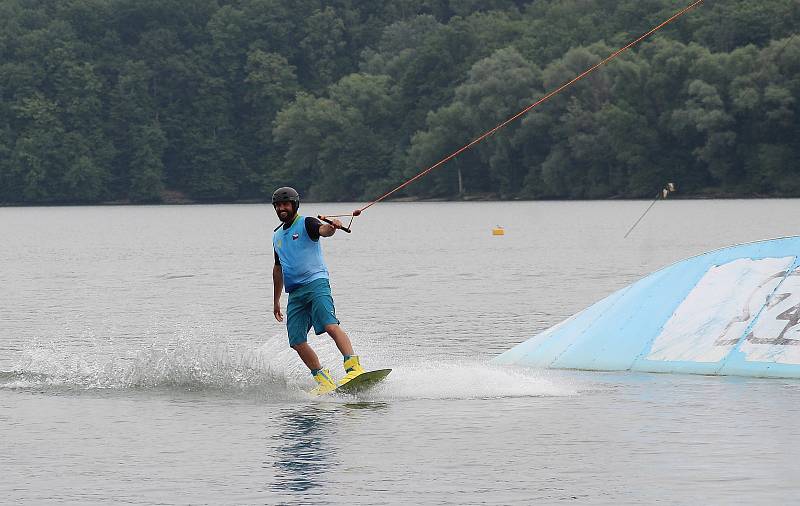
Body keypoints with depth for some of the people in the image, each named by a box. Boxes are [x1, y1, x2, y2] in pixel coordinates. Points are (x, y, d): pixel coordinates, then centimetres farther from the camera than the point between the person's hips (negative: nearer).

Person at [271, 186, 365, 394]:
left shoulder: (306, 223, 0)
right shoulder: (277, 236, 21)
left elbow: (323, 230, -23)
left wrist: (331, 227, -47)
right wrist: (276, 300, 33)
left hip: (315, 282, -7)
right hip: (295, 293, 7)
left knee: (330, 326, -26)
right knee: (297, 343, -5)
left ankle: (354, 368, -34)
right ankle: (324, 381, 1)